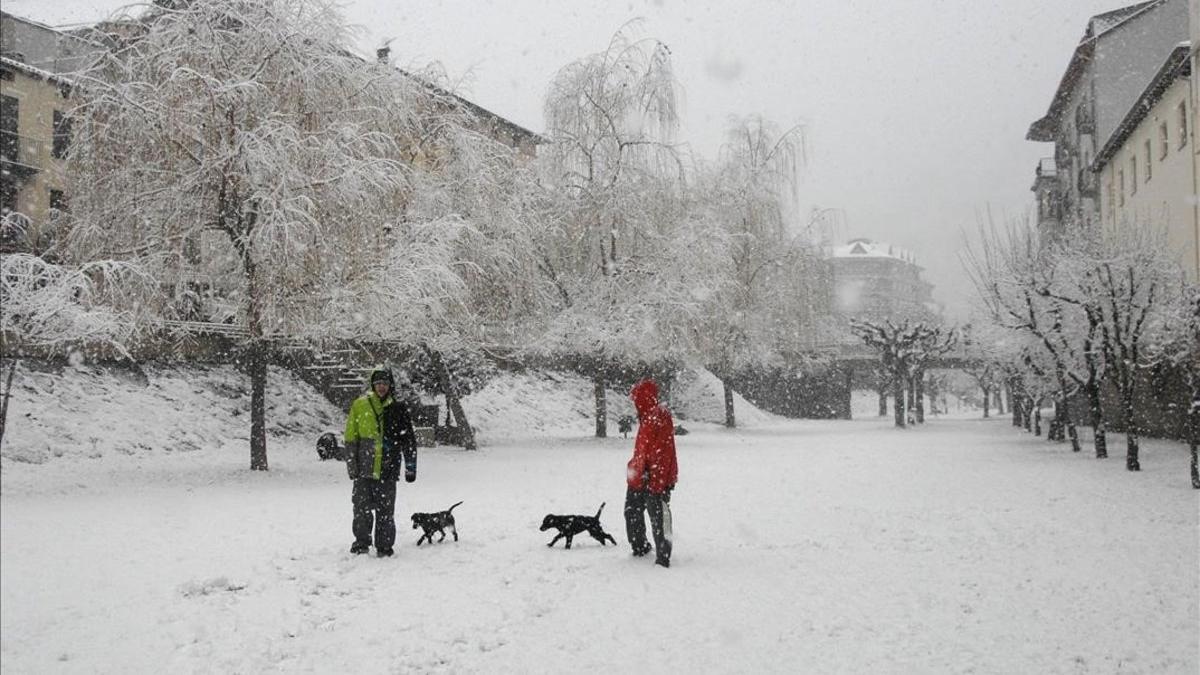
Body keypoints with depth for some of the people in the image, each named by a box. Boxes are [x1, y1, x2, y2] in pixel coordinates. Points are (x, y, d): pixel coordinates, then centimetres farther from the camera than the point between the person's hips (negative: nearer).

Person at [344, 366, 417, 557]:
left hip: (387, 470, 0)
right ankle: (361, 542, 20)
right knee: (362, 507, 2)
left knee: (385, 512, 2)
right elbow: (350, 437, 5)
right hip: (364, 469, 0)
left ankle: (384, 546, 13)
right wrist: (351, 465, 1)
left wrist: (410, 468, 3)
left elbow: (409, 440, 7)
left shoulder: (398, 409, 4)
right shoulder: (360, 405, 4)